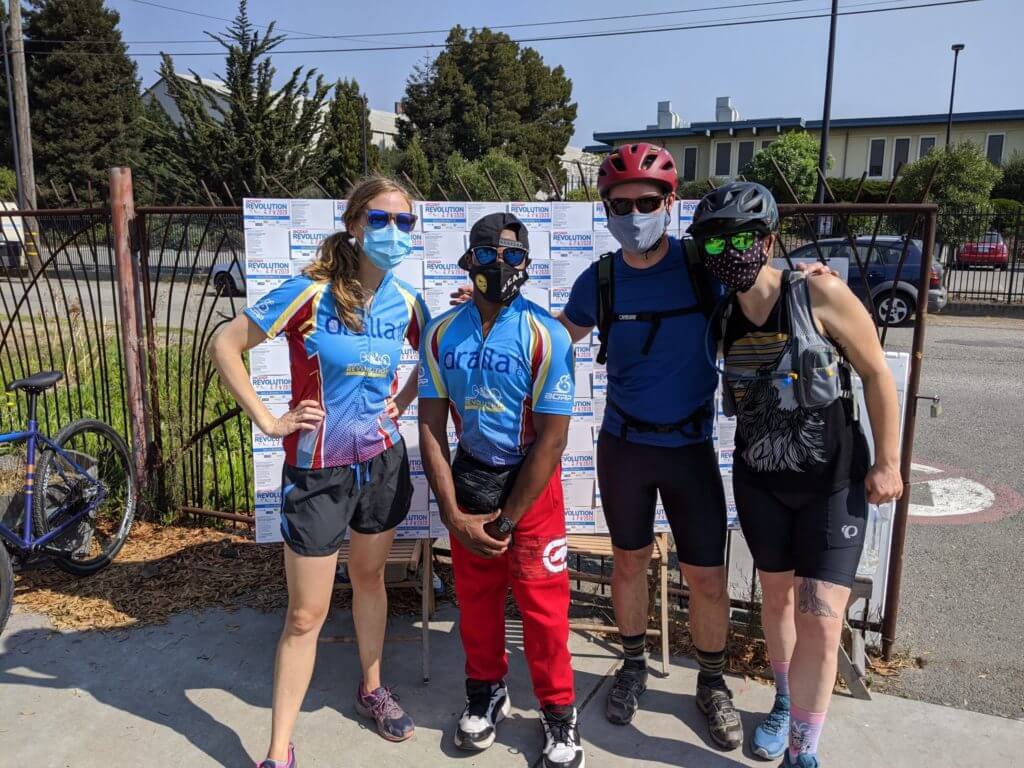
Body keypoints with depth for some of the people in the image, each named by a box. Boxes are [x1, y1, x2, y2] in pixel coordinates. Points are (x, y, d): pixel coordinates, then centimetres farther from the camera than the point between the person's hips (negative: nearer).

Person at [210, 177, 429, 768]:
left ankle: (372, 688, 44)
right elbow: (226, 344, -12)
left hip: (383, 462, 4)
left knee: (370, 578, 22)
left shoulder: (406, 302, -3)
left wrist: (404, 400, 4)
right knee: (306, 615, 4)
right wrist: (268, 420, -15)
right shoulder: (311, 293, -17)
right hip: (317, 472, -4)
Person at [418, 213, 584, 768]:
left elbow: (551, 439, -14)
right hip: (468, 477, 4)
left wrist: (506, 520, -11)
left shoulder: (545, 336, -15)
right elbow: (431, 426, -1)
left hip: (531, 482, -3)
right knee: (475, 596, 15)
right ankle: (486, 693, 39)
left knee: (542, 602, 5)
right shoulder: (441, 334, -3)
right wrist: (452, 514, -7)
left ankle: (558, 711, 26)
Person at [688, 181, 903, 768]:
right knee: (777, 594, 19)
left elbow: (877, 373, -10)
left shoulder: (820, 294, -16)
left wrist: (887, 462, -8)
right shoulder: (721, 314, -4)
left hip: (834, 479, -4)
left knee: (820, 621, -5)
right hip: (760, 480, 4)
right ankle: (785, 704, 42)